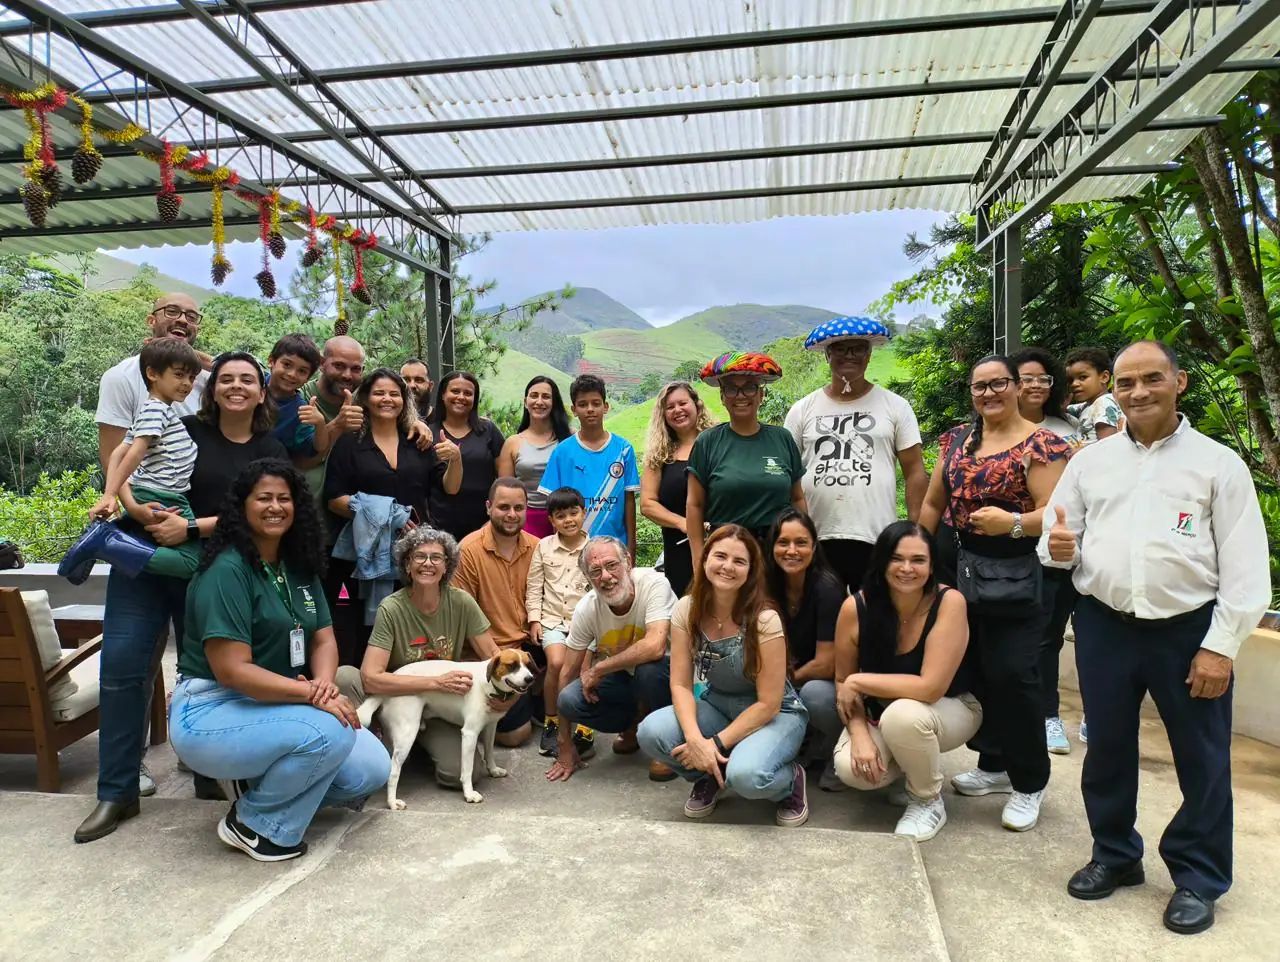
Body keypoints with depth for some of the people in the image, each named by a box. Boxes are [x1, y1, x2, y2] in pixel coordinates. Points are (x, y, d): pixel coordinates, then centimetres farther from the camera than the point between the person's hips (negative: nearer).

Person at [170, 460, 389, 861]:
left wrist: (325, 681, -18)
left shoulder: (299, 566, 7)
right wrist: (311, 693, -27)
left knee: (372, 770, -5)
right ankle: (253, 824, -5)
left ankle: (260, 783, 13)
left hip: (273, 707, 8)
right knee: (329, 731, -31)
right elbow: (232, 670, -24)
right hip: (213, 711, -7)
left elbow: (323, 638, 4)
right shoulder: (227, 570, -18)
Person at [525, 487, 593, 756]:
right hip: (552, 618, 0)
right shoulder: (544, 547, 7)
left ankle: (584, 725, -5)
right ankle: (550, 722, -4)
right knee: (556, 663, -23)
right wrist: (534, 618, 2)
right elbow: (534, 586, 9)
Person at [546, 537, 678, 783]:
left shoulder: (654, 584, -26)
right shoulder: (587, 608, -14)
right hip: (620, 678, 4)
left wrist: (597, 670, -27)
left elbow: (655, 647, -40)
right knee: (569, 700, -20)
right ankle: (633, 727, 10)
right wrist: (566, 747, -4)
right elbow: (568, 672, -7)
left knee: (648, 667, -37)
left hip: (663, 675, -4)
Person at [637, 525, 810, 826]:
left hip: (773, 715, -4)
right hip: (717, 705, 4)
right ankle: (709, 777, 6)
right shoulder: (687, 609, -11)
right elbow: (681, 684, -10)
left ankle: (790, 780, 1)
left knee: (746, 774, -36)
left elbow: (768, 704, -19)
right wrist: (695, 739, -27)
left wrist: (716, 743, -22)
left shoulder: (764, 620, -23)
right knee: (651, 732, -25)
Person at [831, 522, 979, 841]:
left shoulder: (949, 602, -26)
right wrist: (859, 735, -22)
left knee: (902, 715, -36)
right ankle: (908, 763, 13)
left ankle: (929, 801, -5)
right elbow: (843, 683, -6)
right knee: (852, 768, -25)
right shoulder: (856, 608, -18)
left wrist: (858, 682, -24)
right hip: (880, 714, 3)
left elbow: (930, 688, -31)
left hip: (951, 708, -3)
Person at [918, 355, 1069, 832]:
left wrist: (1013, 523, -31)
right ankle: (994, 765, 29)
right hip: (964, 572, 6)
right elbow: (933, 502, 15)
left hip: (1018, 578, -6)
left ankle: (1029, 783, 14)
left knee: (1012, 675, -5)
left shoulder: (1040, 443, -7)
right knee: (974, 671, 11)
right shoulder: (956, 439, 11)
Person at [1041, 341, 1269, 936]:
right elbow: (1057, 543, 10)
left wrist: (1220, 645, -10)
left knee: (1202, 759, 9)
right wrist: (1059, 546, -14)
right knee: (1107, 749, 14)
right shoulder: (1090, 461, 6)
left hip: (1189, 630, -2)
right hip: (1104, 627, 3)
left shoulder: (1218, 462, -2)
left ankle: (1197, 878, 28)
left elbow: (1245, 567, -5)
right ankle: (1114, 854, 34)